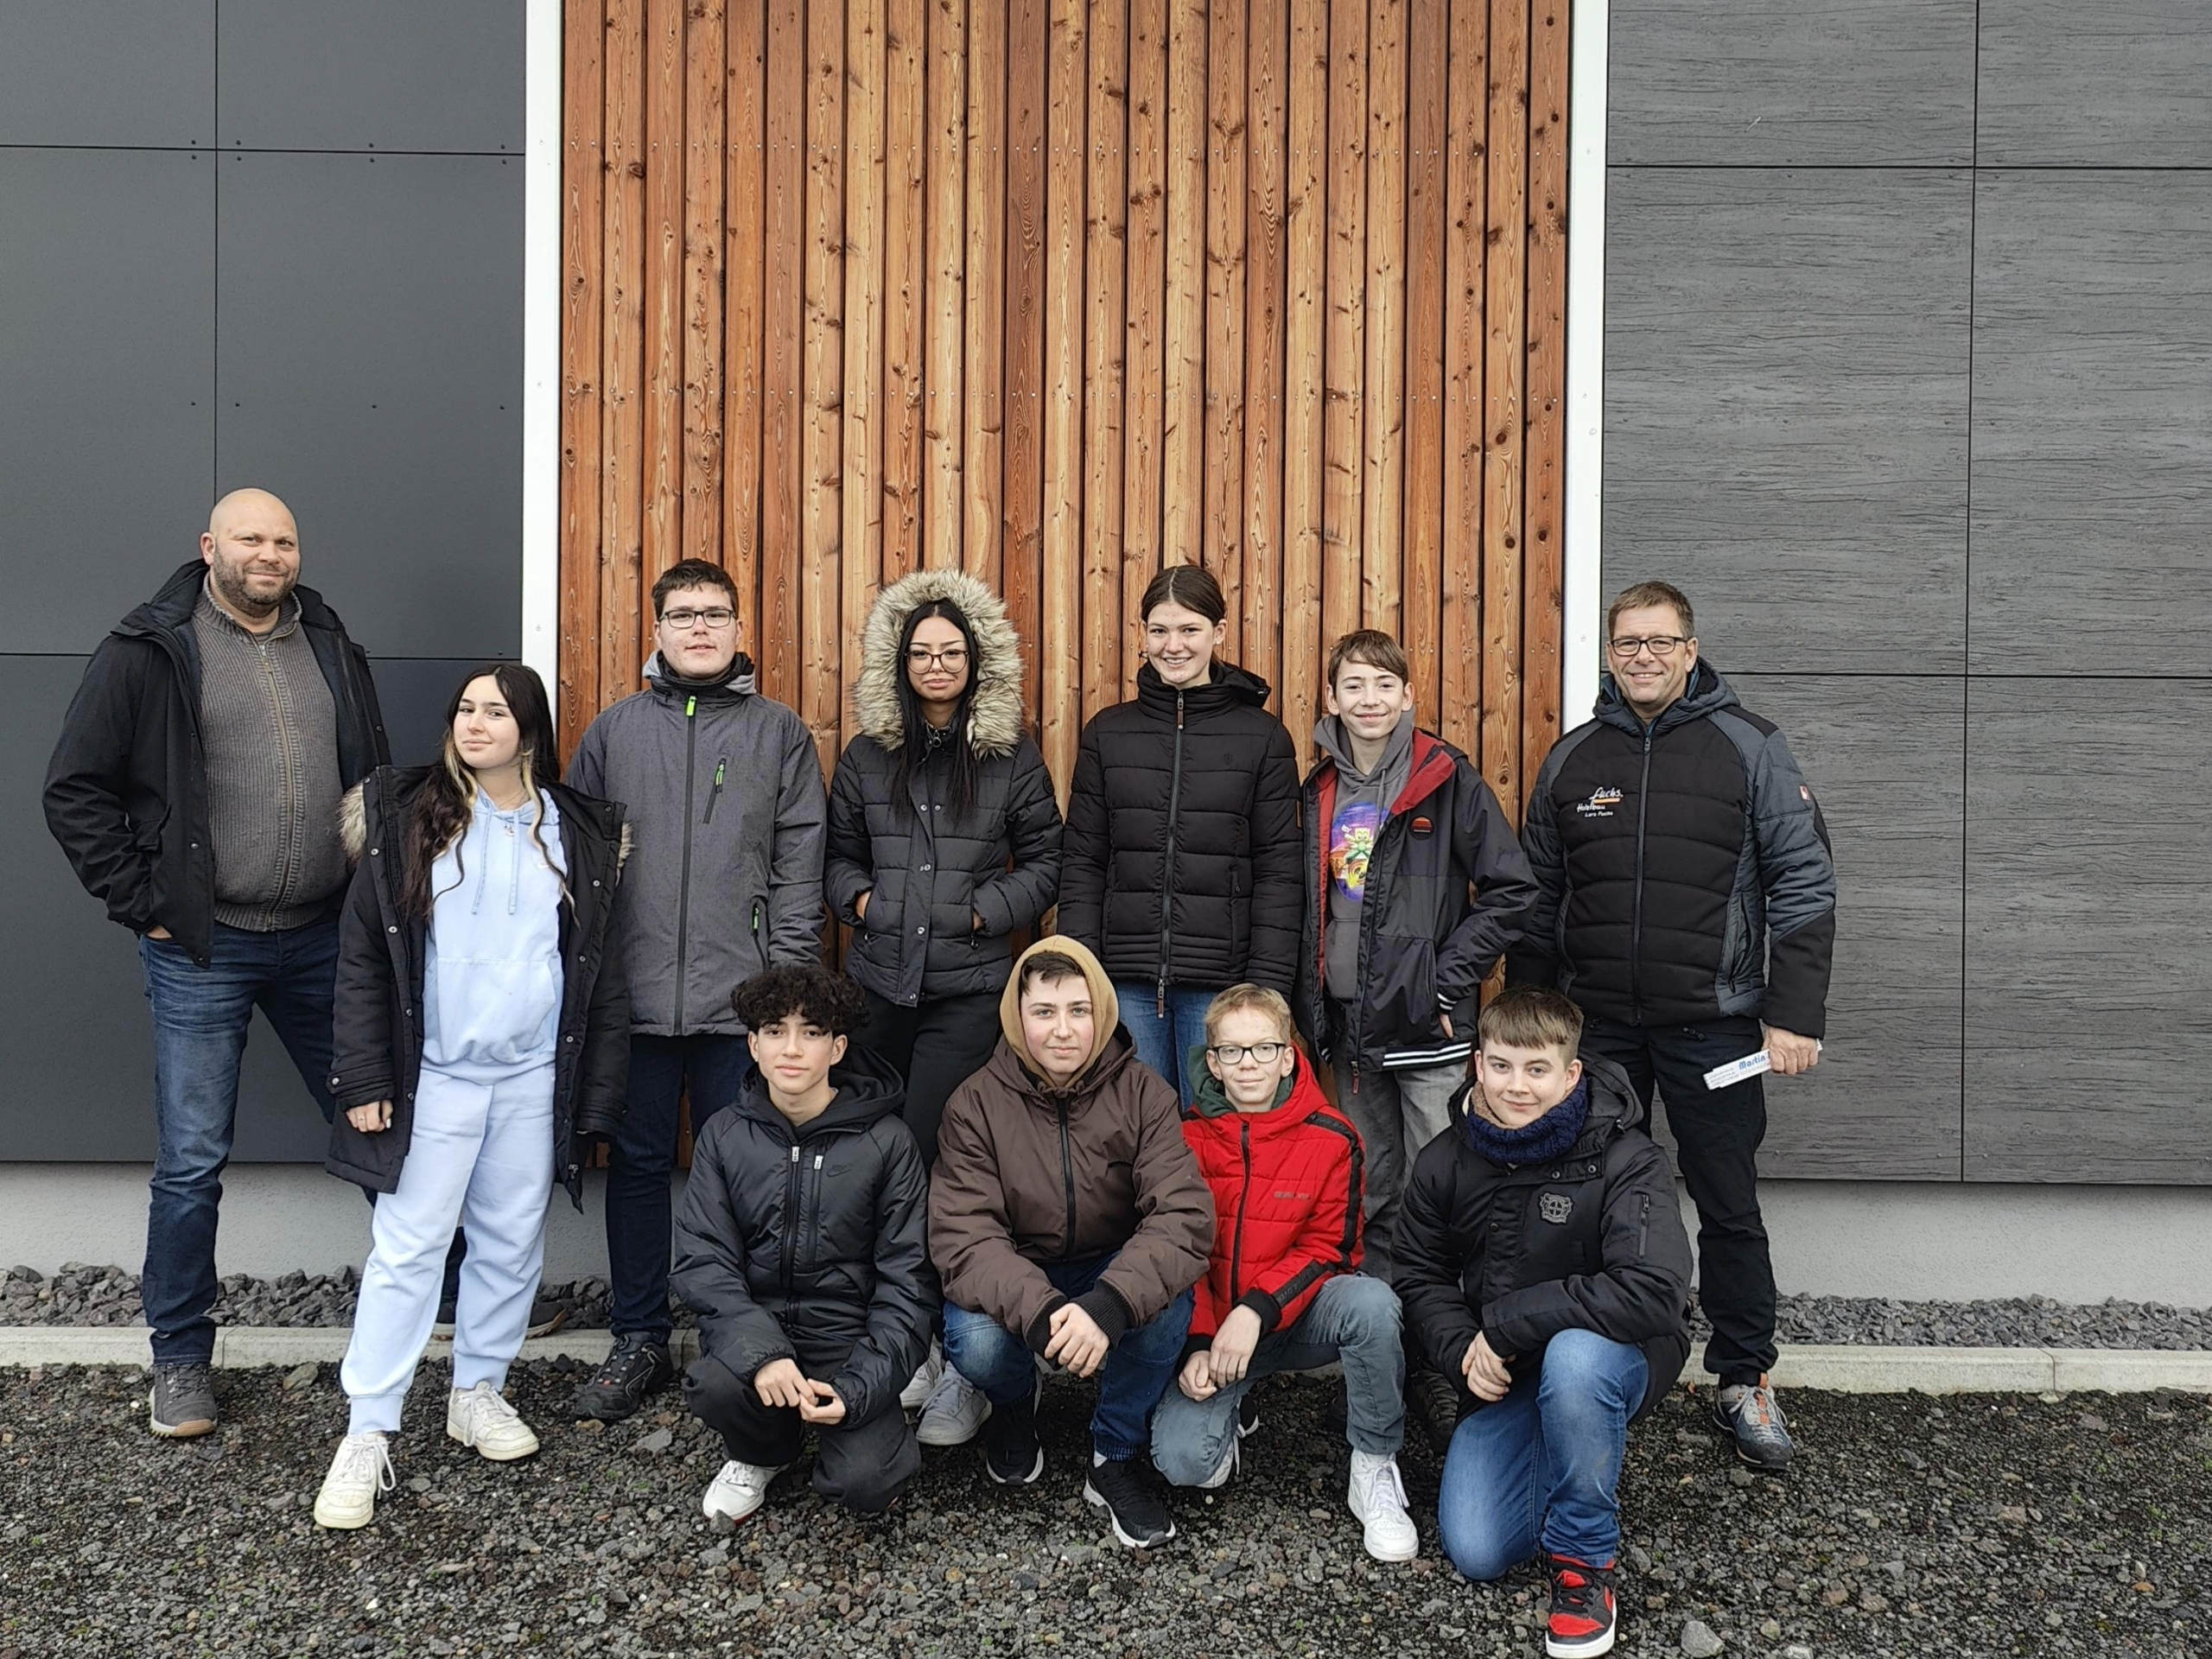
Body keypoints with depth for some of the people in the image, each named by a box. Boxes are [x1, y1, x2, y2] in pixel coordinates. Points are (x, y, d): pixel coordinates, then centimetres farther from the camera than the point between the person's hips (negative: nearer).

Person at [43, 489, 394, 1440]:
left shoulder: (331, 647, 10)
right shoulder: (151, 651, -4)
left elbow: (376, 781, 17)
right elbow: (75, 790, -4)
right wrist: (143, 906, -8)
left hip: (322, 938, 4)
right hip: (203, 945, -4)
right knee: (192, 1162, 3)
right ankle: (181, 1358, 19)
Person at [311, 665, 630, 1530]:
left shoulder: (581, 834, 4)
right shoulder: (406, 818, 0)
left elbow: (601, 972, 6)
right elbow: (362, 959, -1)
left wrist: (597, 1095, 3)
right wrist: (364, 1079, -6)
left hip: (535, 1080, 2)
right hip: (433, 1076, -2)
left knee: (512, 1244, 11)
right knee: (405, 1248, -2)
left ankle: (479, 1390, 29)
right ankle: (367, 1435, 6)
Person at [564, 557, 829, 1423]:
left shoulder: (779, 732, 5)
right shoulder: (614, 730, 9)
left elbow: (799, 869, 2)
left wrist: (788, 981, -5)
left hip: (741, 997, -1)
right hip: (633, 994, 2)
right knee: (637, 1166, 9)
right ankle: (638, 1343, 22)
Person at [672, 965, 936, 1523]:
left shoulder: (887, 1142, -6)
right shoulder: (724, 1136, 1)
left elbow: (906, 1280, -6)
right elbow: (702, 1261, -5)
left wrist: (859, 1388, -18)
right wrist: (759, 1351, -23)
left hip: (849, 1339, -2)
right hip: (753, 1328, 2)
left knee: (866, 1484, -23)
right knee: (713, 1385, -31)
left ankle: (865, 1427, 15)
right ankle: (762, 1453, 6)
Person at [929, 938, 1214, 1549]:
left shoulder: (1143, 1094, -13)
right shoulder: (976, 1104, -13)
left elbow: (1183, 1217, -24)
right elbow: (963, 1236, -22)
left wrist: (1107, 1304, -43)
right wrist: (1039, 1311, -42)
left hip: (1113, 1268, 0)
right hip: (1012, 1281, 0)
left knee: (1168, 1307, -31)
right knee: (975, 1343, -31)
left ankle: (1116, 1458, -3)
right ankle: (1013, 1405, 9)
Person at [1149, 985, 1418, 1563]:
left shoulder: (1331, 1139, -7)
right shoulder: (1187, 1136, -2)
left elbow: (1327, 1249, -9)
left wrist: (1257, 1310, -25)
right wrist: (1197, 1344, -13)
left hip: (1299, 1316, -1)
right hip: (1210, 1324, 1)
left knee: (1371, 1301, -35)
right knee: (1182, 1461, -22)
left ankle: (1374, 1468, -14)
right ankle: (1229, 1413, 17)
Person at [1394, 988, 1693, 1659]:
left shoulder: (1625, 1159, -20)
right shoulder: (1446, 1163, -5)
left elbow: (1653, 1293, -32)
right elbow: (1420, 1274, 5)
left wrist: (1506, 1324, -27)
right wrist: (1463, 1350, -15)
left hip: (1622, 1354, -4)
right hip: (1508, 1376, 4)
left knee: (1574, 1356, -40)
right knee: (1475, 1553, -10)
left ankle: (1583, 1560, -17)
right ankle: (1577, 1466, 22)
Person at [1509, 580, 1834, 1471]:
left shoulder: (1749, 747, -1)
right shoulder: (1573, 758, 9)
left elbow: (1804, 884, -3)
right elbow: (1537, 899, 13)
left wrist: (1794, 1015, -10)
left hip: (1711, 1023, -3)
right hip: (1594, 1027, 3)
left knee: (1729, 1208, 5)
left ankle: (1744, 1379, 21)